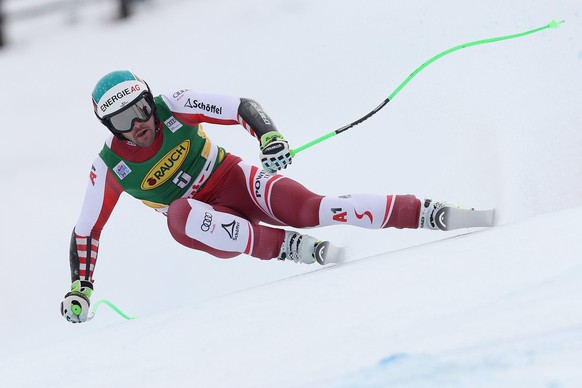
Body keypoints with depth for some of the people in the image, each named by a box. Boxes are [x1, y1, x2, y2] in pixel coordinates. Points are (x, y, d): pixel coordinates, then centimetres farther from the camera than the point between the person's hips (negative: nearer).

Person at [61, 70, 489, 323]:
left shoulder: (172, 107, -13)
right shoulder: (109, 169, -11)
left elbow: (243, 107, -12)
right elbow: (86, 233, -1)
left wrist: (270, 137, -31)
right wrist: (79, 290, -9)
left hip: (234, 180, 0)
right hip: (209, 224, 0)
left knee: (305, 208, -29)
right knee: (180, 214, -36)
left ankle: (429, 214, -34)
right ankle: (288, 247, -38)